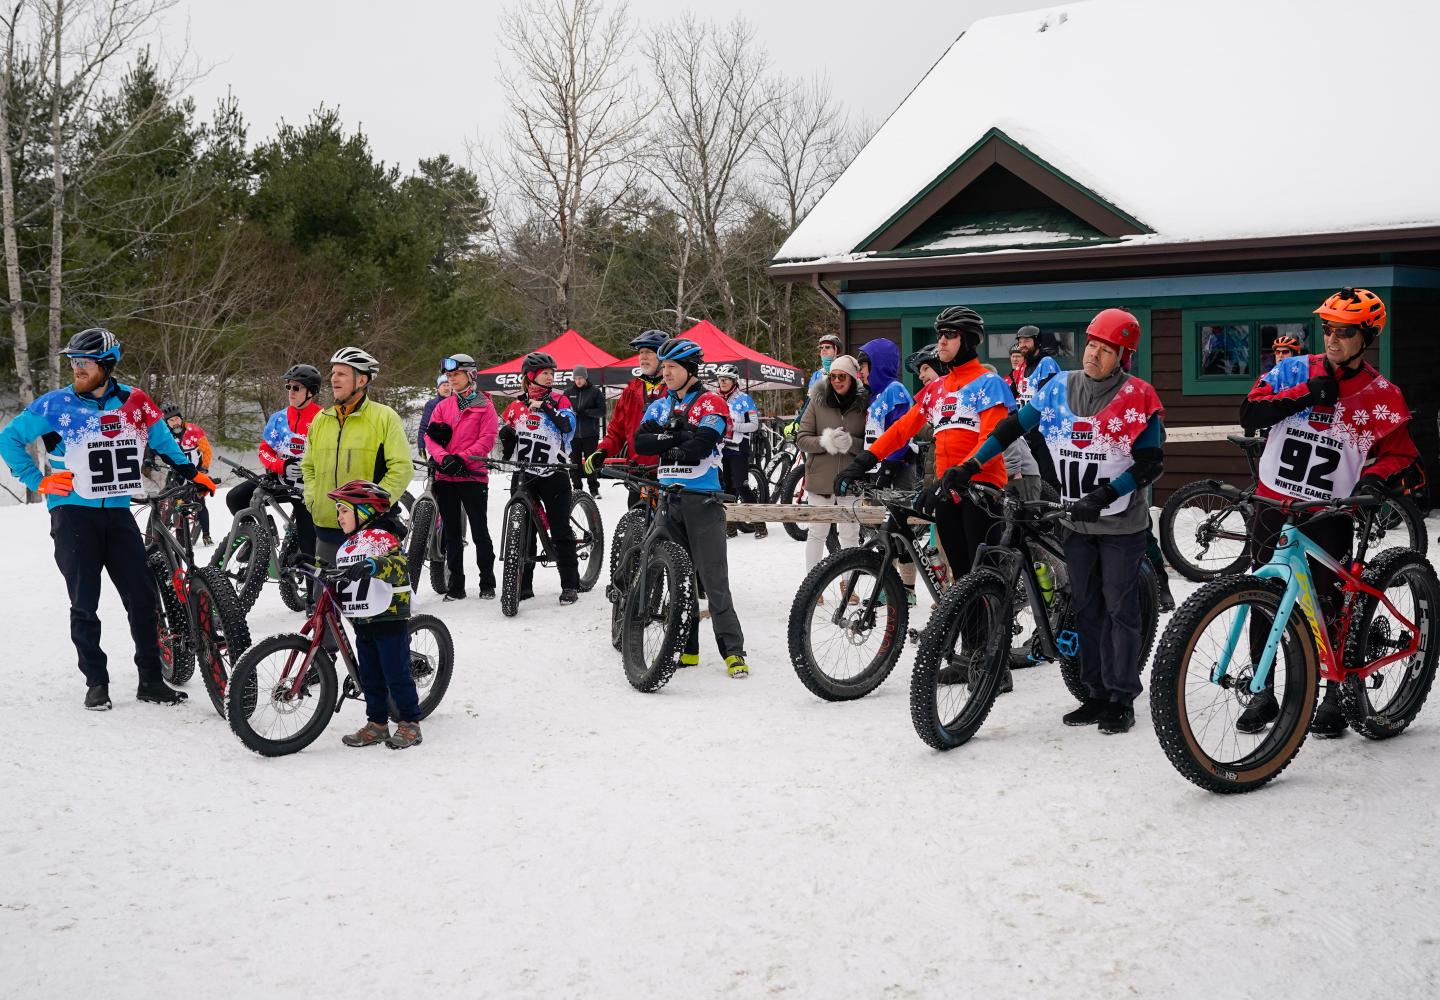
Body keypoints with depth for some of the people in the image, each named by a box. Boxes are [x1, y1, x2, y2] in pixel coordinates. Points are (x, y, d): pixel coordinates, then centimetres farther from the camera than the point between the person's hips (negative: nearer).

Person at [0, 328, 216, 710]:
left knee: (142, 596, 0)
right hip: (73, 512, -2)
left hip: (118, 512, 2)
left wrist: (193, 474, 15)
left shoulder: (134, 402, 2)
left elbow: (163, 442, 19)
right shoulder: (56, 405, -5)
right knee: (84, 603, 1)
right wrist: (39, 481, -2)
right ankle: (96, 682, 13)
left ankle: (151, 680, 10)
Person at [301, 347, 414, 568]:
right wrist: (313, 500, 9)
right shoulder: (321, 419, 14)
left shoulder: (384, 417, -2)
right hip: (327, 525, 5)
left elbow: (402, 468, -8)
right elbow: (308, 465, 25)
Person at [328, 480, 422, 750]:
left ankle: (409, 724, 4)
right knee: (370, 677, 11)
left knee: (397, 674, -4)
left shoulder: (381, 537, -11)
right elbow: (341, 581, 29)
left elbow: (398, 564, -29)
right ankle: (376, 724, 19)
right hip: (363, 623, 9)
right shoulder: (347, 546, 16)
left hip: (390, 618, -8)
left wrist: (372, 565, -43)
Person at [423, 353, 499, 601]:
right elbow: (431, 436, 5)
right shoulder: (443, 406, 13)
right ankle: (456, 585, 13)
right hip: (445, 477, 4)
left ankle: (487, 583, 8)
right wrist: (443, 457, -14)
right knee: (452, 533, 7)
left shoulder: (484, 406, 2)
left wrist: (462, 458, -17)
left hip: (473, 476, -4)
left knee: (480, 531, -1)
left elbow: (486, 439, -7)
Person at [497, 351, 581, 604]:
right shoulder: (516, 407, 10)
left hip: (554, 474, -3)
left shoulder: (558, 400, 2)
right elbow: (506, 434, 19)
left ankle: (570, 585, 1)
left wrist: (547, 408, -19)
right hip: (523, 476, 3)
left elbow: (569, 426, -14)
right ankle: (523, 584, 13)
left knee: (561, 530, -4)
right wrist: (506, 435, -3)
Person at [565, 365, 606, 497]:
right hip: (573, 432, 2)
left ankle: (594, 488, 7)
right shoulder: (568, 392, 9)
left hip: (590, 433, -2)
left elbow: (602, 411, -2)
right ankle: (576, 488, 12)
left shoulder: (595, 391, 1)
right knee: (574, 462, 3)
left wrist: (586, 412, -17)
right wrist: (570, 412, -11)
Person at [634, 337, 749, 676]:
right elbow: (640, 442, -1)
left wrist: (664, 448, -6)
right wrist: (673, 437, -13)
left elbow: (700, 446, -18)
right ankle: (686, 648, 16)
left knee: (714, 579, -9)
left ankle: (733, 650, -7)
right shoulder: (659, 406, 15)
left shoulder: (711, 403, -3)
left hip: (702, 500, -6)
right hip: (668, 499, 6)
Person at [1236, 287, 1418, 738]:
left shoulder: (1381, 394, -1)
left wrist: (1374, 478, -21)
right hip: (1273, 507, 2)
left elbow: (1400, 452, 0)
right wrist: (1306, 393, -16)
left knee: (1331, 607, 1)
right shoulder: (1292, 371, 2)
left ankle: (1335, 698, 18)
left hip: (1330, 516, -2)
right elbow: (1250, 413, -7)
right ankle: (1264, 693, 21)